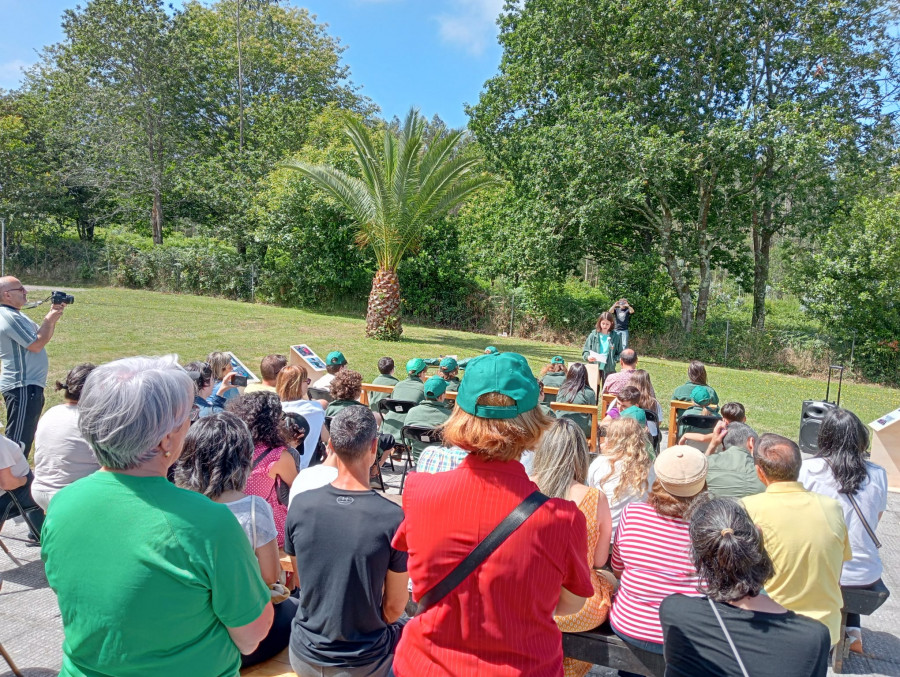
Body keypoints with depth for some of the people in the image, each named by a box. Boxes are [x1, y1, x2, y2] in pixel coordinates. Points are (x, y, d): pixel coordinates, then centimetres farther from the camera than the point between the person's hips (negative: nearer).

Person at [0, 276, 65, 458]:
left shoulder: (16, 315, 14)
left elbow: (42, 336, 18)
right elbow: (36, 344, -19)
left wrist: (52, 317, 4)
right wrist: (50, 319, -9)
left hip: (28, 384, 11)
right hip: (22, 386, -11)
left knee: (25, 437, 19)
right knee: (18, 440, -7)